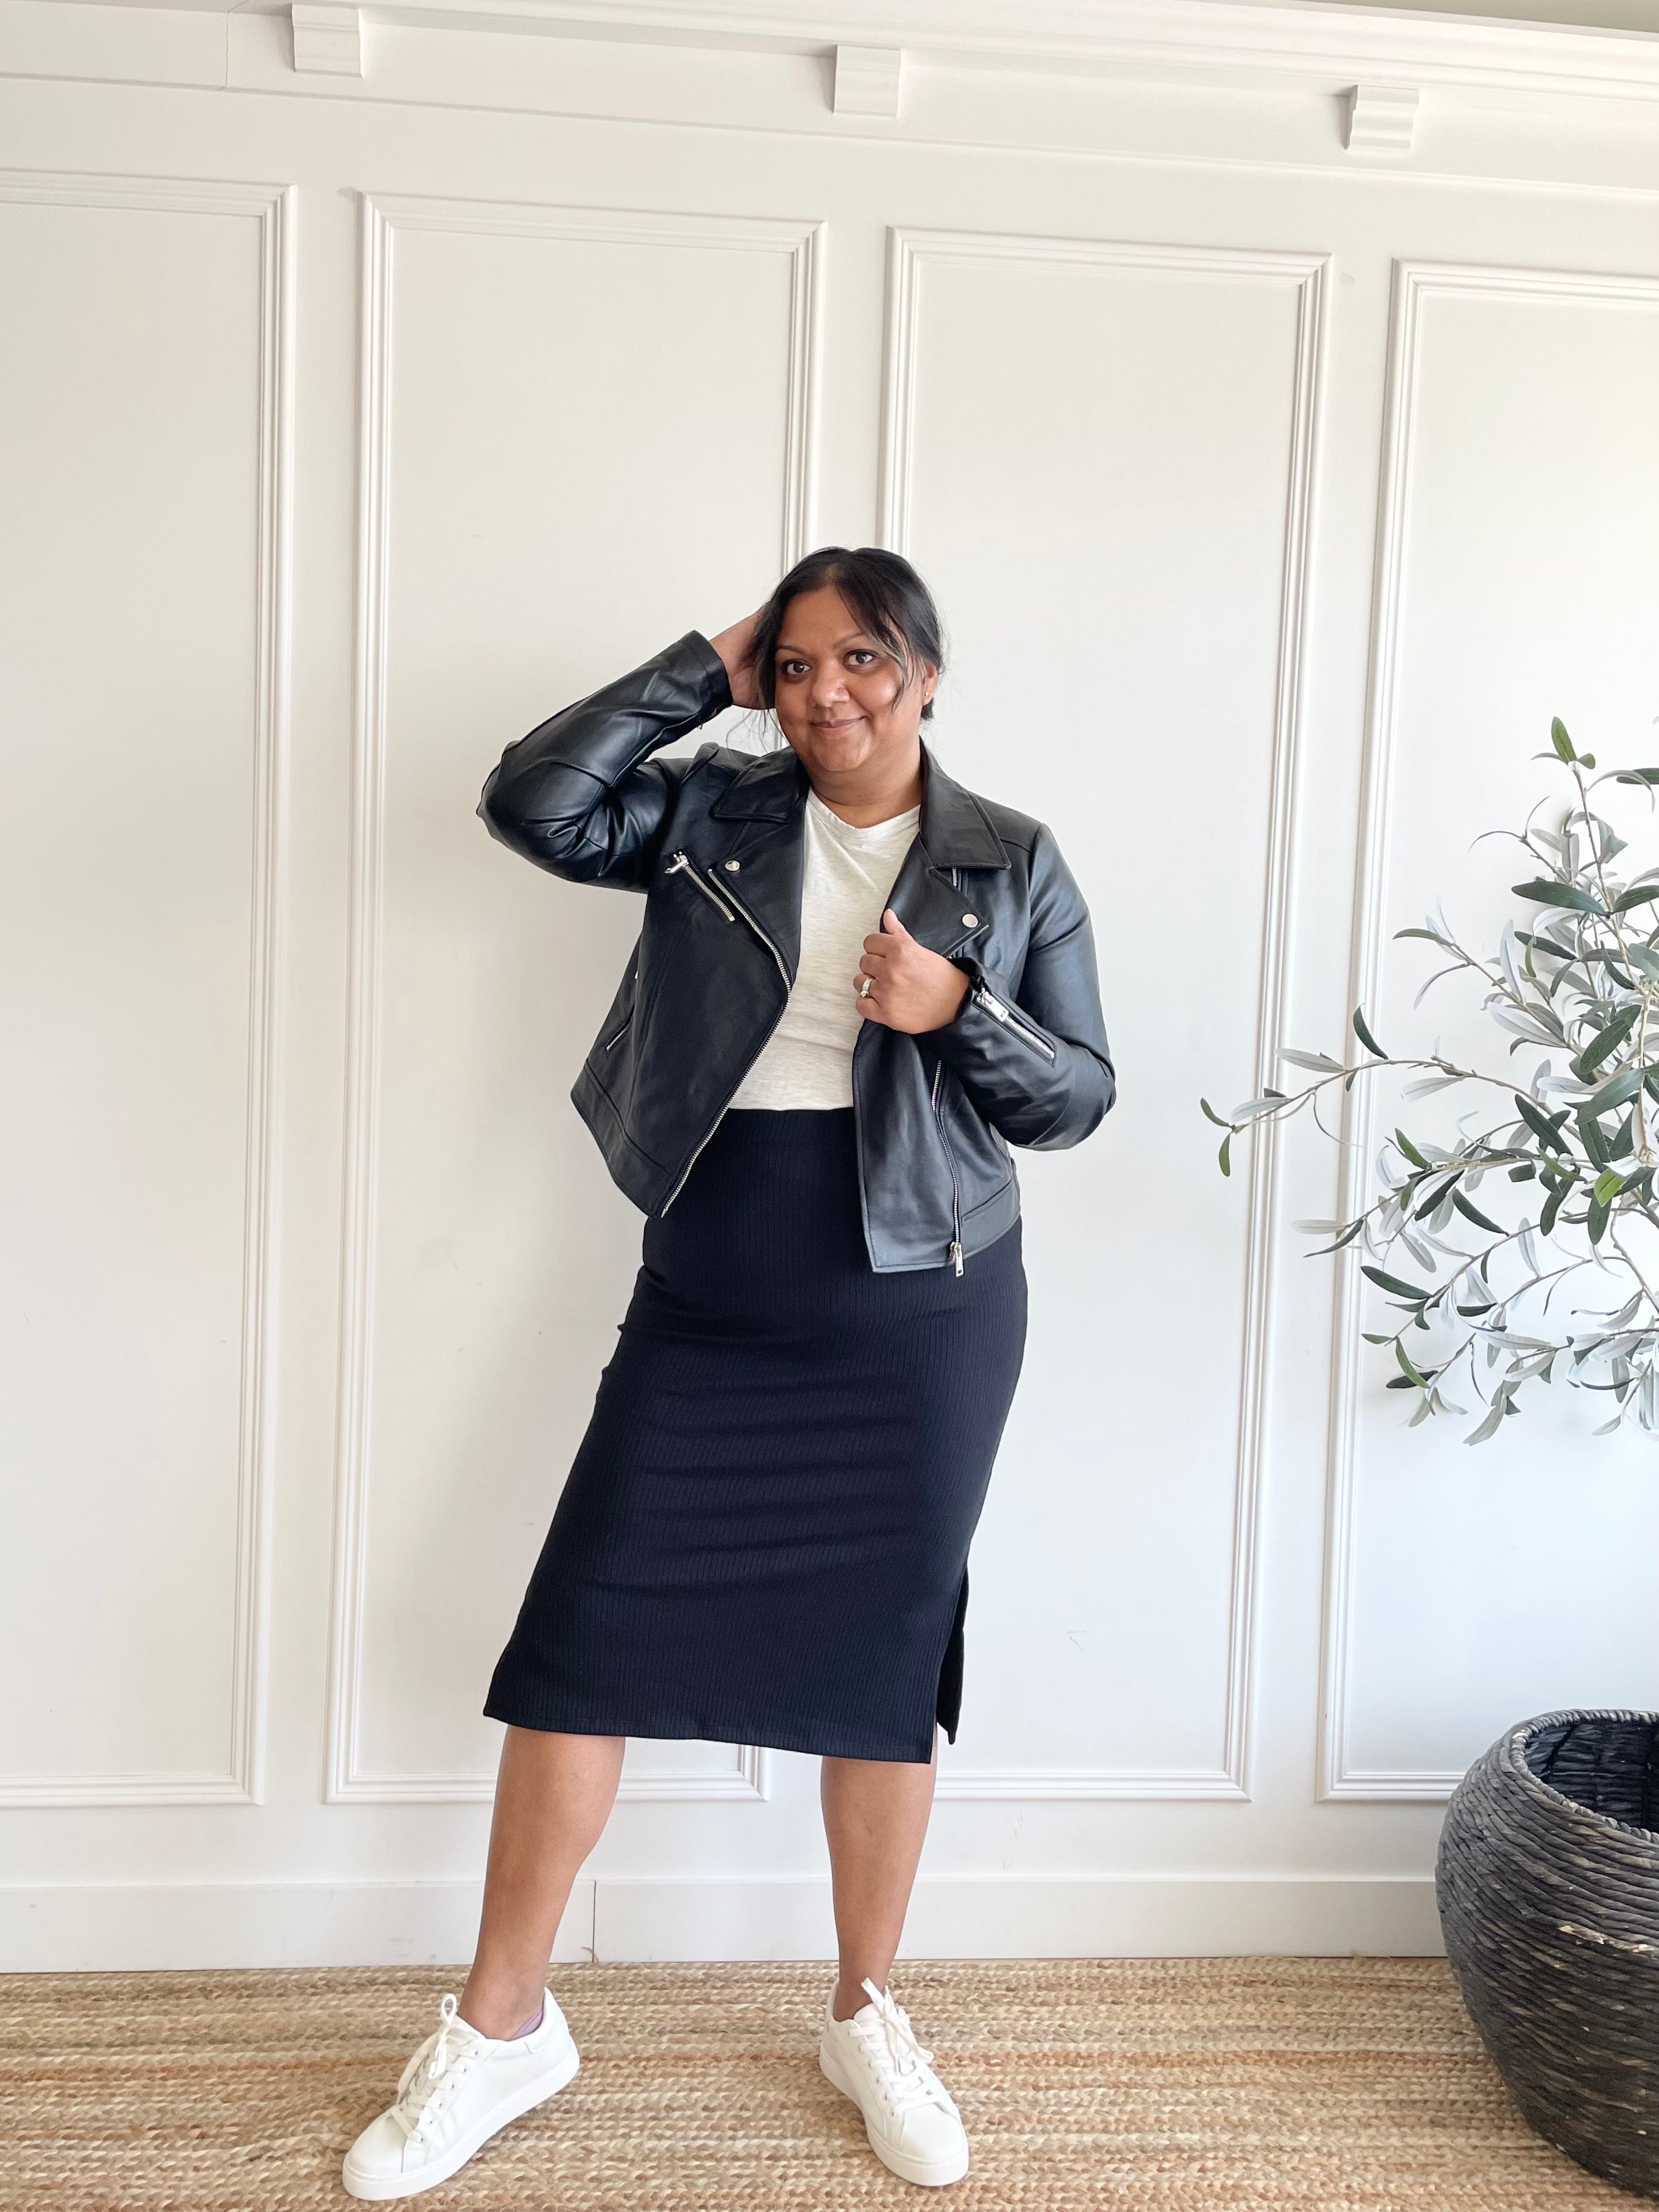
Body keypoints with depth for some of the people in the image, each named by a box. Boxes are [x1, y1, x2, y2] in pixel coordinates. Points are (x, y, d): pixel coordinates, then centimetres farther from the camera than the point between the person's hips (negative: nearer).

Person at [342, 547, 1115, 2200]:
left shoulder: (1013, 865, 2)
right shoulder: (710, 814, 3)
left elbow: (1080, 1095, 3)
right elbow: (531, 805, -13)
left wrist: (959, 1011, -16)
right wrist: (701, 673, -9)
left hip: (922, 1317, 0)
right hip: (707, 1306, 1)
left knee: (883, 1659, 10)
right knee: (583, 1637, 2)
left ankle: (866, 2017, 33)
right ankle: (502, 2028, 22)